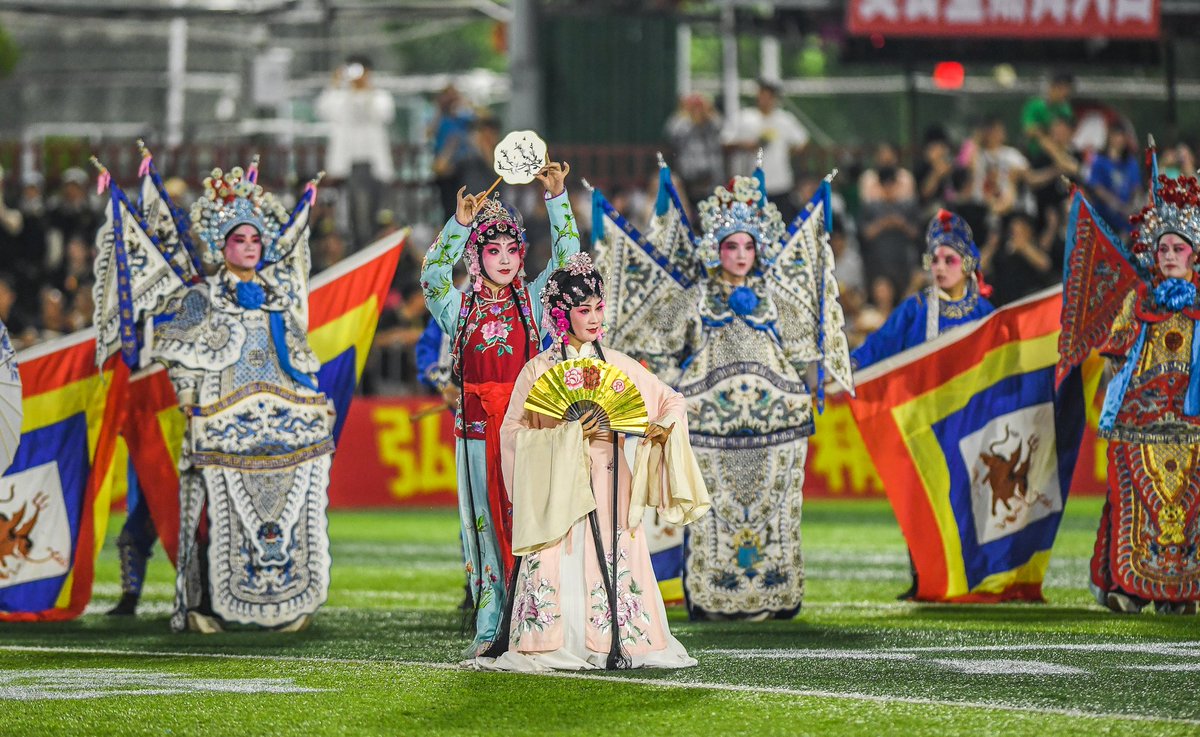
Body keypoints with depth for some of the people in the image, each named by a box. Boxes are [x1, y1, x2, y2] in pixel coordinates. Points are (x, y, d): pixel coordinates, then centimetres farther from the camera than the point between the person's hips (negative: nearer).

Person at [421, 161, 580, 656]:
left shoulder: (531, 300, 9)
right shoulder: (459, 305, 8)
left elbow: (567, 258, -1)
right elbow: (433, 276, -11)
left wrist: (557, 198, -12)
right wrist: (459, 224, -22)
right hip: (479, 425, 1)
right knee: (485, 520, 1)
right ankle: (489, 629, 3)